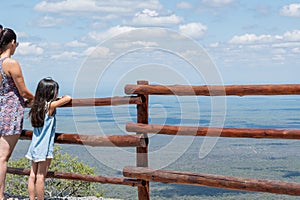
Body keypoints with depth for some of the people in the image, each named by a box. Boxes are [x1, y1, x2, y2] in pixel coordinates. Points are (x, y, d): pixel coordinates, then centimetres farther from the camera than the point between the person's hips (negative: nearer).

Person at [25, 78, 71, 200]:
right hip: (44, 148, -7)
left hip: (35, 147, 7)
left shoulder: (36, 106, 7)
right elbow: (68, 98, -16)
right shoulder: (50, 105, -12)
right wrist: (63, 98, 7)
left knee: (33, 175, 7)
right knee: (41, 176, -3)